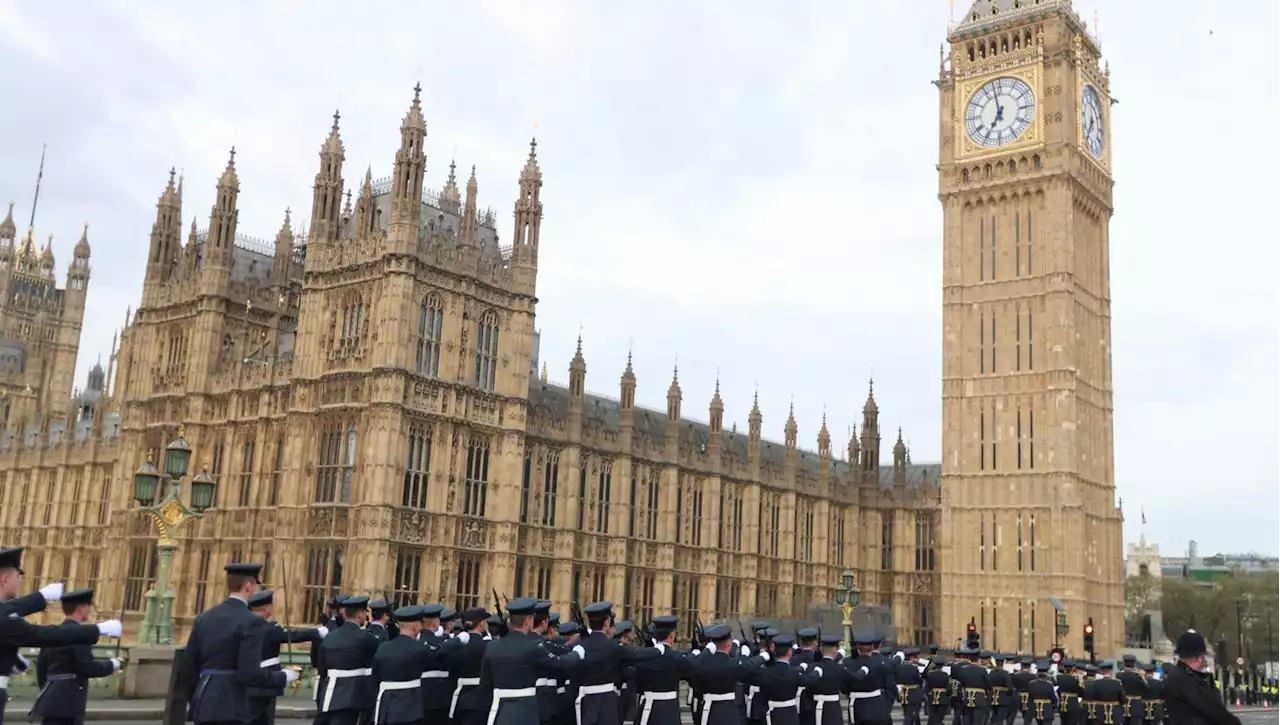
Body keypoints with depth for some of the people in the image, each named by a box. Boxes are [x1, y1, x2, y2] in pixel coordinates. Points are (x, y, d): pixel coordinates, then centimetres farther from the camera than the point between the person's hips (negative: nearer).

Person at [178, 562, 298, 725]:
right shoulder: (250, 621, -11)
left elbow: (187, 667, 13)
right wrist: (283, 677, -2)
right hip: (228, 709, -7)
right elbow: (250, 673, -18)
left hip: (203, 704, 8)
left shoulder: (204, 617, 10)